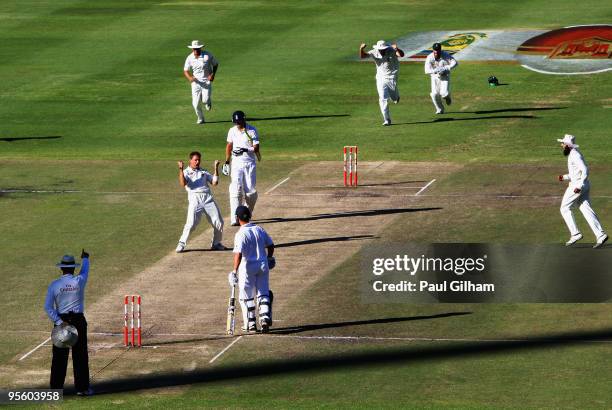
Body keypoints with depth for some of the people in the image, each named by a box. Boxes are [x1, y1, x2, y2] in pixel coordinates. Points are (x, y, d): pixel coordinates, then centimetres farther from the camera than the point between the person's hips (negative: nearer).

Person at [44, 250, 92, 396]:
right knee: (80, 355, 4)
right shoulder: (79, 281, -7)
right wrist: (85, 258, 36)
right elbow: (85, 270, 16)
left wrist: (59, 322, -12)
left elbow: (48, 307, -10)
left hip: (61, 321, 1)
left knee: (59, 356, 5)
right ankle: (82, 387, 6)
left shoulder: (54, 285, -5)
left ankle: (56, 388, 6)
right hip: (78, 320, -1)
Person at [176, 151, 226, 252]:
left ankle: (216, 243, 16)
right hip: (195, 198, -4)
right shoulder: (186, 172, 13)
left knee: (218, 222, -1)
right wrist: (181, 169, -17)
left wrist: (216, 168, 12)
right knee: (191, 223, -17)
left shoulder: (204, 172, 25)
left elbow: (214, 182, 16)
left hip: (208, 198, 4)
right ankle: (181, 244, -4)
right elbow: (183, 183, -7)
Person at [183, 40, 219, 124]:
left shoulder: (208, 55, -8)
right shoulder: (189, 58, -2)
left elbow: (216, 64, 6)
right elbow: (185, 71, 0)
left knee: (205, 100, -17)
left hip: (207, 81, -2)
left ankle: (208, 101, 23)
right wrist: (190, 78, -22)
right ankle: (200, 119, 22)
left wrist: (213, 74, -10)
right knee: (196, 103, -3)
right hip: (196, 82, 2)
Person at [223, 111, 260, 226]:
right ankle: (235, 219, -21)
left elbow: (256, 148, -9)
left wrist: (245, 150, -25)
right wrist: (226, 162, 18)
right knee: (236, 189, -14)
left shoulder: (252, 130, -4)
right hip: (237, 163, 1)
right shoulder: (232, 131, 6)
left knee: (251, 191, -3)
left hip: (250, 163, -1)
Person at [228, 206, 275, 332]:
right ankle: (265, 317, -2)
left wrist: (234, 271, -25)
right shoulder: (259, 229, 1)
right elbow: (270, 245, 11)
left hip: (247, 267, -5)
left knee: (246, 296, 9)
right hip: (263, 265, 5)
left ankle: (250, 323, 12)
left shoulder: (240, 234, -17)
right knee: (263, 293, 13)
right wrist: (269, 258, 29)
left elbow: (238, 254, -25)